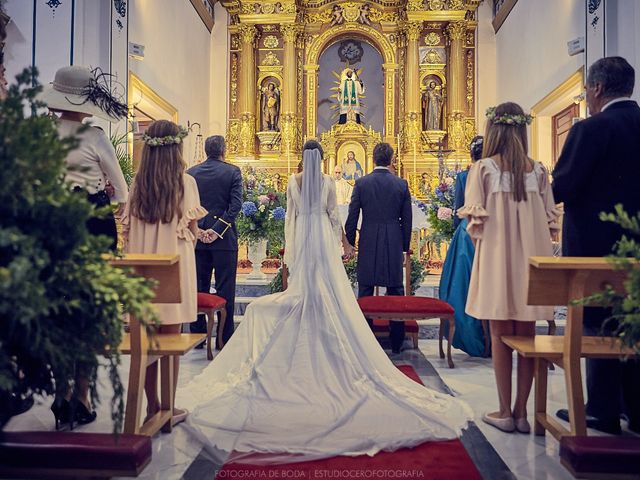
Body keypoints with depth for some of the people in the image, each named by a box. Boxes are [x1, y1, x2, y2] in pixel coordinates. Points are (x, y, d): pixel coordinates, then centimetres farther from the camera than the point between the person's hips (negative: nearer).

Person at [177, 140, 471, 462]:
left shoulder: (293, 181, 1)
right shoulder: (328, 181, -3)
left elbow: (290, 215, 4)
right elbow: (333, 215, 1)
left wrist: (290, 244, 13)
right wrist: (343, 240, 12)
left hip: (301, 237, 2)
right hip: (323, 238, -1)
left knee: (302, 287, 9)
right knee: (328, 290, 3)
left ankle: (304, 348, 13)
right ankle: (328, 344, 6)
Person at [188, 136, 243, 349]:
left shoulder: (190, 173, 5)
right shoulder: (232, 171, -3)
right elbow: (235, 205, -12)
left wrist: (199, 230, -2)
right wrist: (217, 229, -11)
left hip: (198, 238, 3)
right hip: (224, 238, -3)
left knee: (199, 288, 11)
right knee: (225, 290, 3)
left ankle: (197, 335, 17)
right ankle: (224, 338, 7)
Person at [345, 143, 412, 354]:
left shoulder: (361, 183, -3)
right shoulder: (402, 184, 0)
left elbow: (352, 216, -1)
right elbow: (407, 219, 4)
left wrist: (350, 242, 9)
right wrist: (405, 245, 13)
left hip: (368, 243, -1)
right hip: (394, 243, 1)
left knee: (365, 291, 7)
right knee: (395, 291, 8)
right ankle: (396, 342, 14)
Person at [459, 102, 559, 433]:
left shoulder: (483, 168, -5)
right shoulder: (538, 170, 4)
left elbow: (475, 219, -6)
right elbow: (550, 220, 4)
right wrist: (532, 243, 16)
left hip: (496, 257, -3)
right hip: (532, 258, 3)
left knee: (500, 336, 6)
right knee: (526, 335, 8)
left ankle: (505, 412, 12)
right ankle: (521, 411, 15)